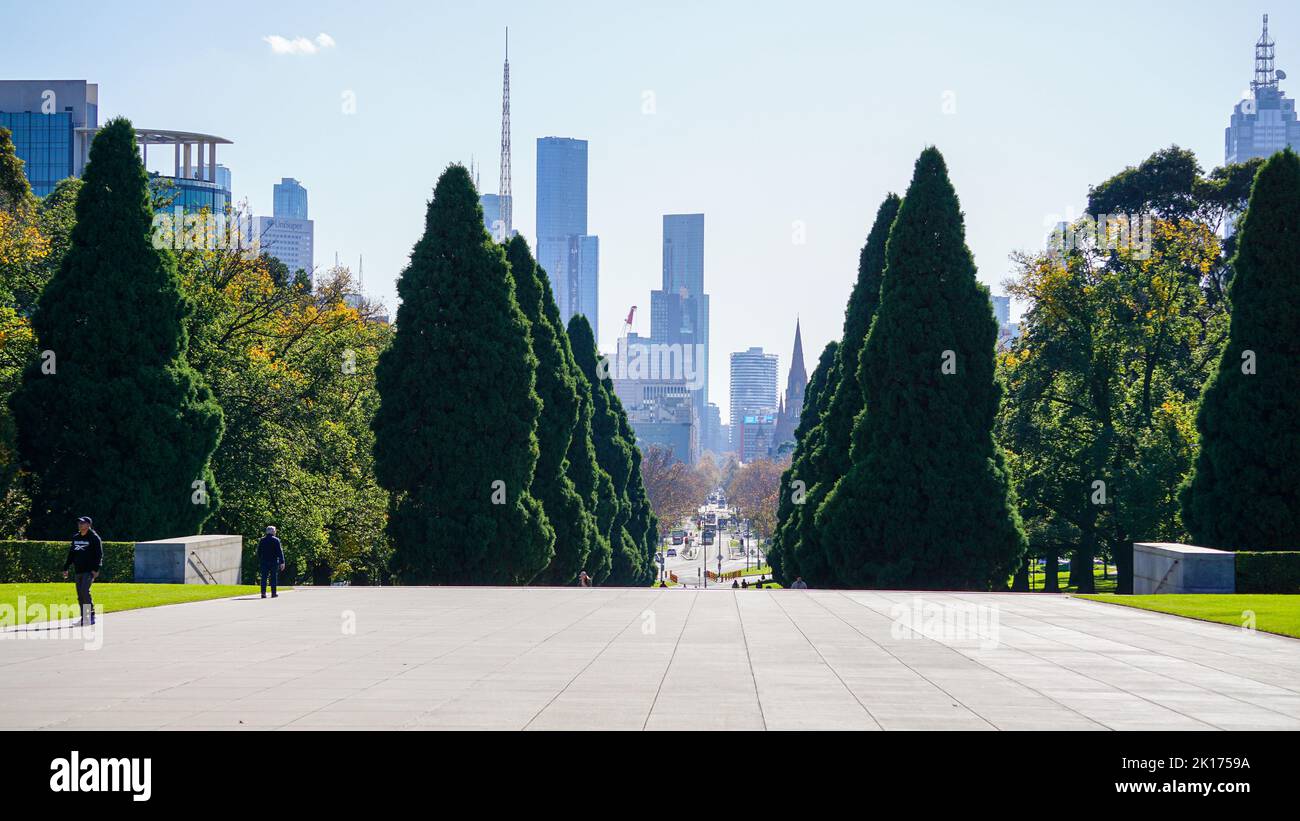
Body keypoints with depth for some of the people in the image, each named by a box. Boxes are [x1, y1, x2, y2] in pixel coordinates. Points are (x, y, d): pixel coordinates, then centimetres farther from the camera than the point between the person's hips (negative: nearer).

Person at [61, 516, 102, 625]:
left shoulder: (94, 538, -3)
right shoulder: (76, 538, 17)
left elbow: (99, 555, -8)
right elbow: (71, 554, 24)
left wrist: (96, 569, -18)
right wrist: (66, 568, 19)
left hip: (89, 570, -7)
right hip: (78, 571, 7)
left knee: (85, 591, -18)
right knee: (80, 595, 5)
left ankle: (91, 615, -12)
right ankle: (83, 617, 10)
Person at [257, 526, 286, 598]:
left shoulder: (262, 540, 7)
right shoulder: (276, 540, -5)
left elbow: (258, 552, 10)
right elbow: (280, 552, -7)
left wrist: (260, 559, 20)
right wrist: (282, 562, -6)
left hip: (264, 562, 3)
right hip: (274, 561, -3)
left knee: (264, 577, 4)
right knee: (274, 577, 3)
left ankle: (263, 593, -2)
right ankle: (273, 593, 2)